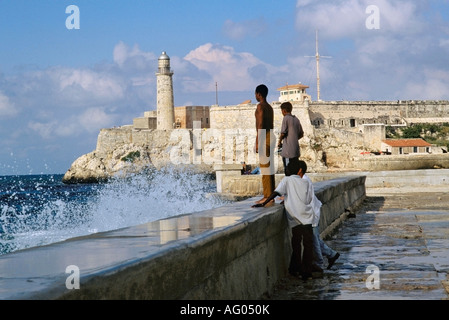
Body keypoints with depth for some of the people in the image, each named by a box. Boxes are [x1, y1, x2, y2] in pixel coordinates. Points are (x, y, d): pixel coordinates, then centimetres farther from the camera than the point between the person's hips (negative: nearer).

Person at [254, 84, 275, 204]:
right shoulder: (270, 107, 17)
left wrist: (257, 142, -19)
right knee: (269, 166, 10)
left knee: (264, 166, -10)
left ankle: (267, 196, -12)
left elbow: (260, 124, -17)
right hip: (270, 136, 9)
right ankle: (271, 194, 12)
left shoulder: (260, 106, -10)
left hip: (263, 136, -9)